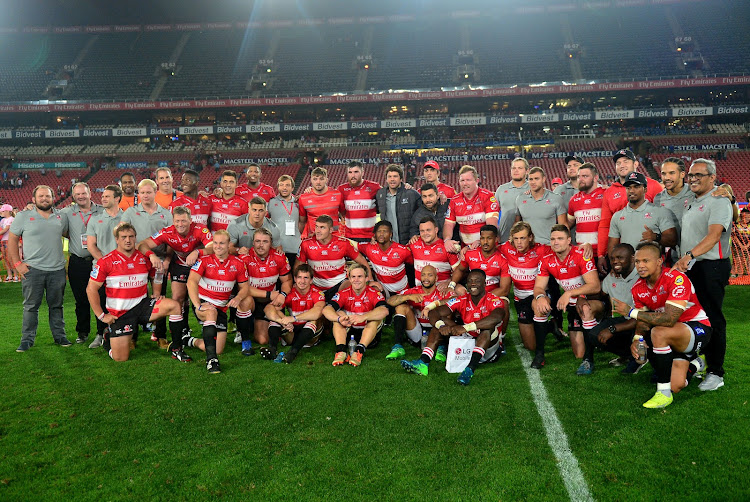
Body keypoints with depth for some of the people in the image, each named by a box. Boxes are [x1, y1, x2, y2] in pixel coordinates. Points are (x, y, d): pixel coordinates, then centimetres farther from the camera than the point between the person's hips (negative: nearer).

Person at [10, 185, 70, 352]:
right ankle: (27, 339, 12)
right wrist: (17, 263, -4)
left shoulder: (61, 217, 8)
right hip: (32, 270, -2)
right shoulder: (23, 217, 1)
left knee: (56, 305, 10)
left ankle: (60, 336, 20)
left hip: (57, 269, 2)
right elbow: (12, 240, 3)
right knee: (31, 306, 2)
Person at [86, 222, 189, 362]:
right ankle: (109, 339, 31)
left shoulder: (144, 258, 2)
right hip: (119, 313, -3)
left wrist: (156, 294, 10)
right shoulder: (106, 262, -7)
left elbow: (156, 275, 23)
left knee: (174, 306, -22)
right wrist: (101, 315, -7)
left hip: (142, 306, 3)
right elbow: (91, 289, -5)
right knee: (120, 358, -7)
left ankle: (176, 349, -9)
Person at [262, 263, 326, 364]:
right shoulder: (289, 293, -6)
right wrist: (283, 320, -40)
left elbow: (318, 312, -35)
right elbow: (269, 308, -21)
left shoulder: (317, 294, -12)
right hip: (292, 331, 2)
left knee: (315, 318, -32)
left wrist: (293, 318, -41)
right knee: (275, 317, -18)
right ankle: (272, 349, -40)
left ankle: (293, 352, -46)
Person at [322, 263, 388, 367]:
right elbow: (326, 310, -19)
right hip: (348, 333, 2)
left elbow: (384, 311, -31)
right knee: (339, 314, -20)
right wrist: (339, 319, -41)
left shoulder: (374, 294, -10)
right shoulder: (344, 294, -4)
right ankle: (341, 351, -37)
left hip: (369, 333, -2)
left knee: (376, 318, -27)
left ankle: (359, 351, -42)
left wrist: (363, 317, -46)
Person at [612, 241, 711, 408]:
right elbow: (643, 321, 3)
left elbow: (669, 319, -34)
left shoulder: (677, 279, -25)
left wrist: (631, 312, -33)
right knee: (676, 386, -6)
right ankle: (694, 364, 30)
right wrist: (637, 339, -18)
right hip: (674, 335, 6)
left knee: (659, 333, -36)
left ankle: (664, 393, -21)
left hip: (698, 329, -6)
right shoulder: (638, 287, -4)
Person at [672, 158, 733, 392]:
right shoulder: (691, 203, 19)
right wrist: (682, 260, 13)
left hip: (711, 267, -8)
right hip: (689, 267, 8)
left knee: (713, 319, -4)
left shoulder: (719, 201, -8)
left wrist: (690, 255, -33)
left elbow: (714, 235, -22)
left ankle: (715, 373, 4)